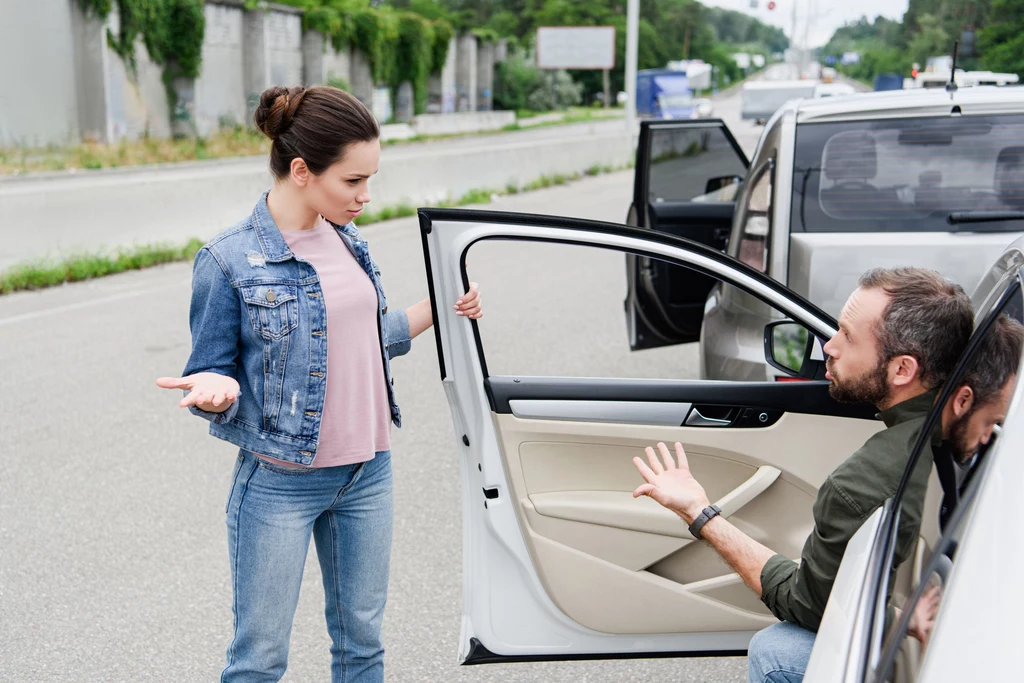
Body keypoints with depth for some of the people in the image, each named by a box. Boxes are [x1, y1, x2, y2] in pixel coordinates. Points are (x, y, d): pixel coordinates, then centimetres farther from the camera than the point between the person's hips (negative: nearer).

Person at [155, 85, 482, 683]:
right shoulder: (230, 262, -15)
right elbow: (212, 374, -9)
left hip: (367, 471, 6)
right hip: (281, 483, -6)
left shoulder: (346, 239, 5)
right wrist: (216, 391, -31)